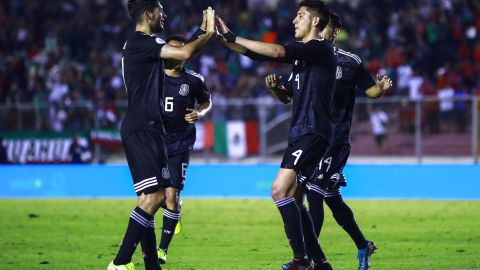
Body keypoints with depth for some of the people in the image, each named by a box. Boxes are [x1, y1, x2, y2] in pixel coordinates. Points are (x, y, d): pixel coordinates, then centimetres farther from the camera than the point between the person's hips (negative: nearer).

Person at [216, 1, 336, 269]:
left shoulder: (322, 49, -10)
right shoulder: (303, 53, 18)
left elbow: (277, 51, -22)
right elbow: (288, 95, 25)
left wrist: (232, 38, -19)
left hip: (313, 133, -10)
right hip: (301, 133, 10)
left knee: (280, 189, -20)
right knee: (292, 200, 10)